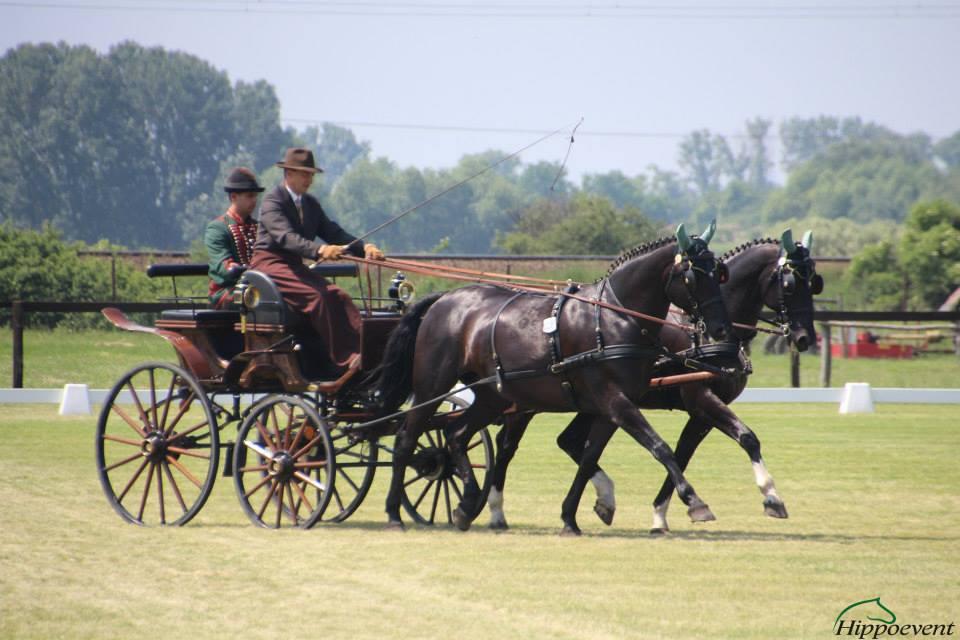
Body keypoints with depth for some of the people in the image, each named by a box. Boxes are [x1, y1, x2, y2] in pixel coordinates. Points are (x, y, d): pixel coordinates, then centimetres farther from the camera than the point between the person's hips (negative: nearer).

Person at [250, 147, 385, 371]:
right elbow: (286, 237, -28)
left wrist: (363, 248, -10)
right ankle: (343, 360, -29)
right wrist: (320, 250, -44)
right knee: (316, 296, -28)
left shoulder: (310, 204, 15)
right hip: (269, 265, -8)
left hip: (295, 266, 8)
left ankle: (358, 351, -26)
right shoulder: (272, 202, -12)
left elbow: (332, 232, 7)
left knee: (338, 296, -15)